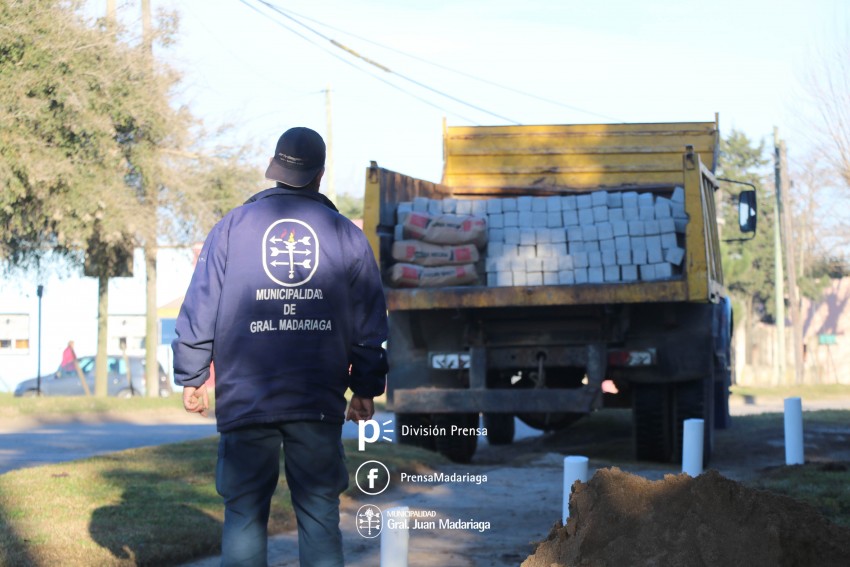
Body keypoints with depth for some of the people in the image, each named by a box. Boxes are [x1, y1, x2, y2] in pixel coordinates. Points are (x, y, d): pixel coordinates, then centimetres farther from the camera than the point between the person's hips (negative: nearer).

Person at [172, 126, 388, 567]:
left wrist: (191, 377, 10)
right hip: (319, 404, 0)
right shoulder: (346, 234, 7)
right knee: (319, 515, 5)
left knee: (244, 514, 6)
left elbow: (199, 309, 3)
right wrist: (366, 389, 17)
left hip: (245, 399, 0)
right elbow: (370, 324, 8)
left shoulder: (231, 226, 4)